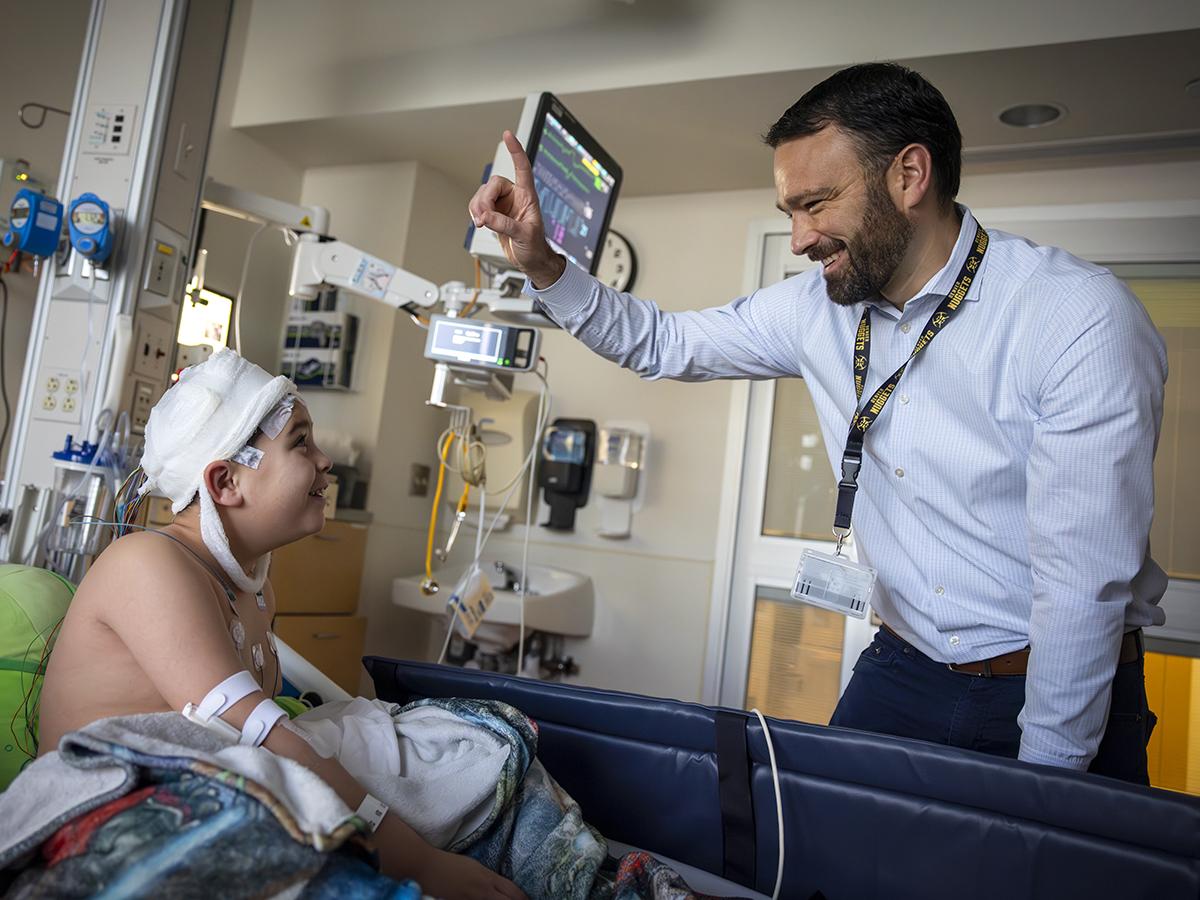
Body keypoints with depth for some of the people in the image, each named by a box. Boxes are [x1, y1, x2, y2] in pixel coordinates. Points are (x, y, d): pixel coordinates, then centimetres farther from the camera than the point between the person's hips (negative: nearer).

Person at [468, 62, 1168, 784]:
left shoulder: (1083, 320, -21)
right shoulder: (818, 308, -4)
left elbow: (1084, 580, -20)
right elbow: (664, 345, 6)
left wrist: (1044, 774, -16)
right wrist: (542, 265, -8)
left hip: (1073, 694, -3)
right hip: (902, 669, 4)